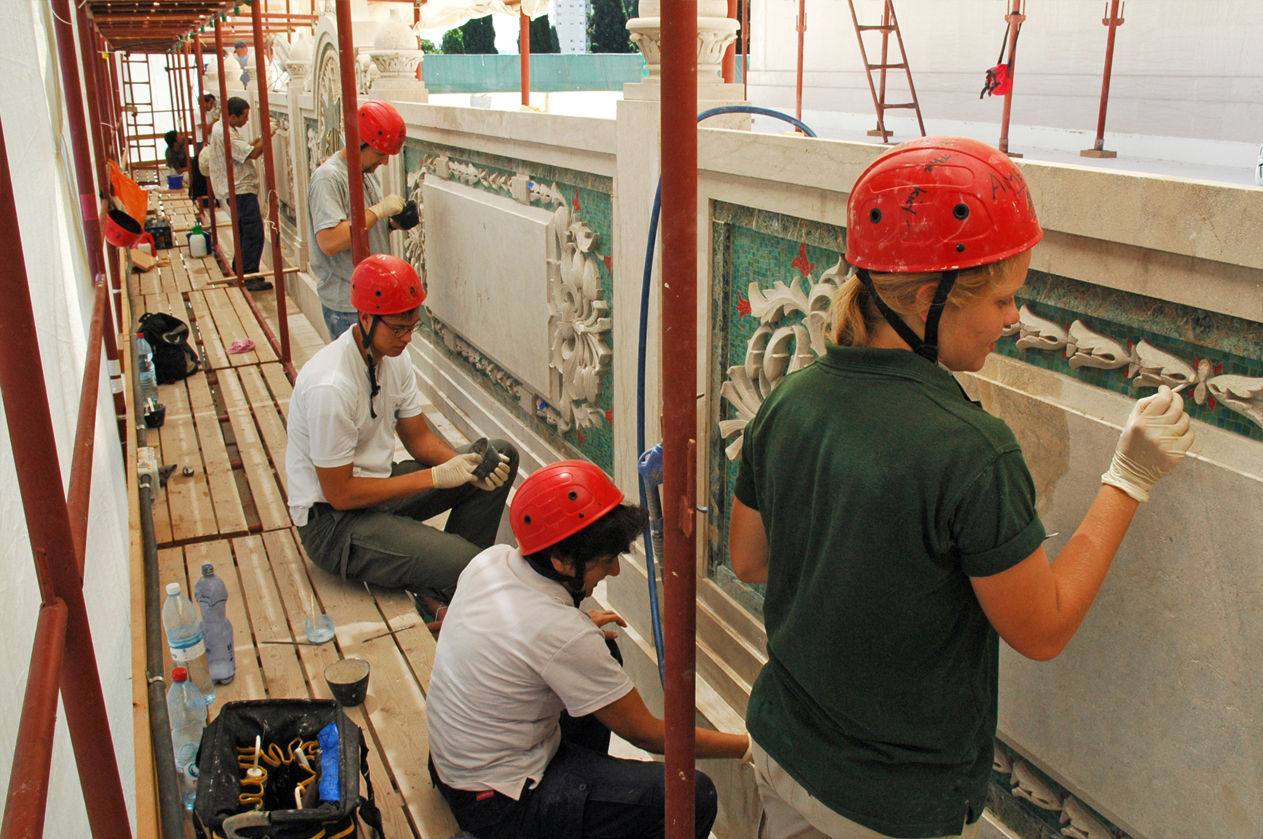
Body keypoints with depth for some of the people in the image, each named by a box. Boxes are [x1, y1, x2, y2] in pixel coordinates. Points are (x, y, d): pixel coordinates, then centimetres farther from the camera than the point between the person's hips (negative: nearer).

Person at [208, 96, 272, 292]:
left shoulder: (221, 127, 14)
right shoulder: (225, 133, -19)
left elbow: (243, 149, 18)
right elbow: (252, 153, -23)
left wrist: (260, 138, 6)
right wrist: (265, 138, -12)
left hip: (239, 189, 11)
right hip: (240, 190, -11)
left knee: (244, 232, 17)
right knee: (254, 232, -10)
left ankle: (239, 273, 24)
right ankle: (249, 277, -9)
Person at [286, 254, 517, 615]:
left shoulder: (394, 356, -1)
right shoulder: (330, 386, -27)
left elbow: (419, 437, 8)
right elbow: (340, 493, -23)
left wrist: (464, 465, -13)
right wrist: (435, 477, -23)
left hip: (379, 483, 9)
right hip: (333, 521, -9)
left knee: (502, 455, 0)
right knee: (474, 568, -28)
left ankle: (450, 565, -1)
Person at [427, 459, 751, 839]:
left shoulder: (490, 560, -9)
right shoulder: (563, 635, -30)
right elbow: (645, 733, -18)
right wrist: (746, 746, -9)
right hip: (498, 804, -9)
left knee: (604, 652, 19)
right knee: (695, 798, -15)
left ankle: (584, 777, 31)